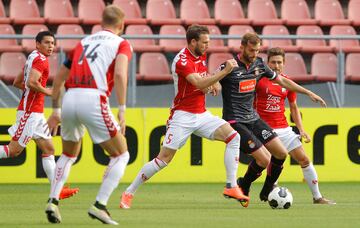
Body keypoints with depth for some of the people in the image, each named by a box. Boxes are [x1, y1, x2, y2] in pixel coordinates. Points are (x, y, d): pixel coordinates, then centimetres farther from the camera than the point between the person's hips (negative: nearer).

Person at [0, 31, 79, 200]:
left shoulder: (32, 58, 17)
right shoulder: (41, 60, -11)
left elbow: (17, 83, 24)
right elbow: (32, 82, -26)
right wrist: (47, 92, -13)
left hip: (35, 113, 10)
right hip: (30, 111, -10)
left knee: (49, 149, 8)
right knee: (14, 150, -10)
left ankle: (57, 189, 8)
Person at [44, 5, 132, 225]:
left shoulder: (83, 42, 25)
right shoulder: (121, 44, 9)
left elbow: (59, 78, 29)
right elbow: (119, 74, -11)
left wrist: (56, 110, 37)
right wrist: (122, 110, -12)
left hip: (69, 99, 5)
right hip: (94, 100, -5)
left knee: (69, 155, 28)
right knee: (121, 155, 10)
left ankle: (53, 200, 11)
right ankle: (100, 205, -3)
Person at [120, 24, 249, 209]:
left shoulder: (201, 56, 8)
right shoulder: (182, 60, -19)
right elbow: (200, 84, -31)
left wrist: (214, 83, 5)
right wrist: (225, 71, -30)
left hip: (202, 114, 8)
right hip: (183, 116, -8)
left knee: (233, 137, -9)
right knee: (164, 159, -9)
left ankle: (231, 187, -8)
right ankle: (129, 193, 4)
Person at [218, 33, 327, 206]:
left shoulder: (259, 64, 6)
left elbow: (282, 81, 17)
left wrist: (308, 93, 17)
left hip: (253, 118, 7)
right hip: (235, 122, -7)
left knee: (281, 153, 2)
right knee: (264, 159, -16)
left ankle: (267, 192, 21)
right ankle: (243, 186, 11)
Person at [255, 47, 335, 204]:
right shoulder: (259, 78, -6)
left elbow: (293, 108, 16)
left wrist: (301, 130, 9)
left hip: (283, 129, 4)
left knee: (304, 159, 2)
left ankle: (317, 197, 10)